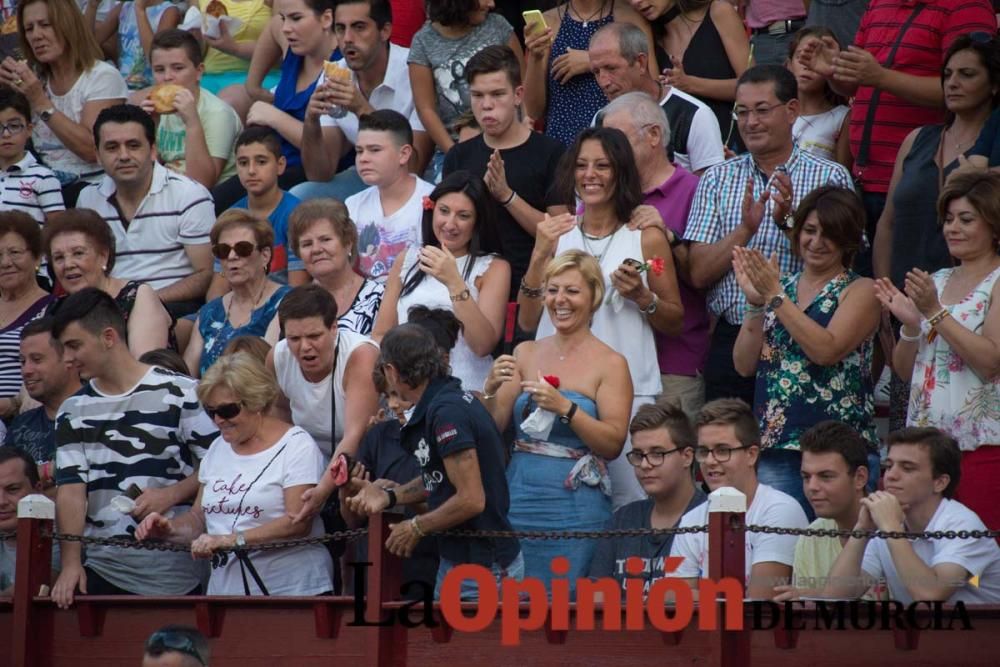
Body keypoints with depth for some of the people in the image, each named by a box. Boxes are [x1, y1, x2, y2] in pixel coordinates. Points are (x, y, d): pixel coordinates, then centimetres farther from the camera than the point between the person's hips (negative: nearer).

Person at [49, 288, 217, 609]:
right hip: (100, 573, 3)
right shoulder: (73, 411, 13)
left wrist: (171, 495, -15)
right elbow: (70, 489, 3)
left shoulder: (179, 393, -1)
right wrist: (70, 563, -9)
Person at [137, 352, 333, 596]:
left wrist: (232, 540, -18)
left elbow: (297, 523, -12)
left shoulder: (297, 446, -2)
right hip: (224, 590, 6)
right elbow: (199, 518, 23)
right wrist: (170, 529, 1)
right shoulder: (218, 448, 18)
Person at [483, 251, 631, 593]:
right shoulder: (526, 353, 11)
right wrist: (491, 389, -12)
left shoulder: (610, 364, -2)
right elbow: (493, 427, 6)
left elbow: (613, 444, -10)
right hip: (519, 498, 4)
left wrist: (565, 408, -20)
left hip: (575, 506, -4)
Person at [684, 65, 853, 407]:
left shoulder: (829, 177, 3)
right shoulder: (717, 180, 12)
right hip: (732, 339, 2)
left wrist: (790, 222, -19)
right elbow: (699, 273, 3)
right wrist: (745, 230, -12)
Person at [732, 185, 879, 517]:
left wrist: (775, 296, -13)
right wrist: (755, 301, -4)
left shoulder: (860, 291, 1)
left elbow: (826, 350, -15)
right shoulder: (779, 287, 15)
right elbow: (744, 365, 8)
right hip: (776, 444, 4)